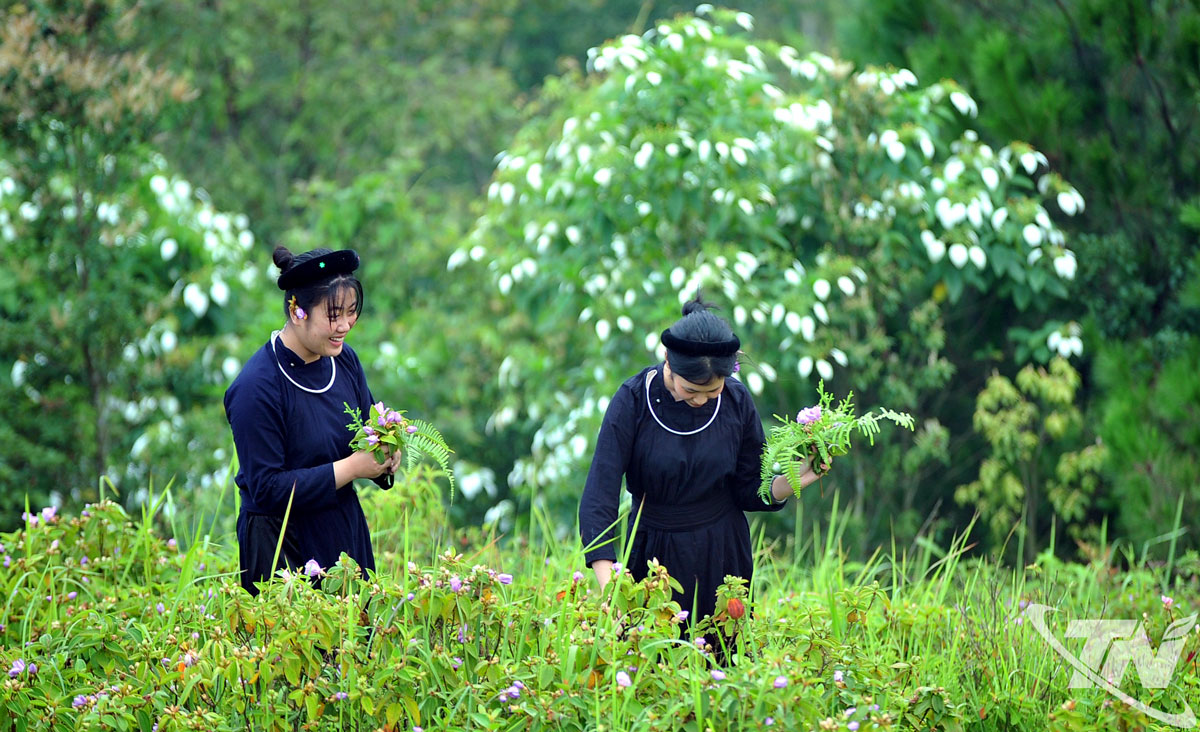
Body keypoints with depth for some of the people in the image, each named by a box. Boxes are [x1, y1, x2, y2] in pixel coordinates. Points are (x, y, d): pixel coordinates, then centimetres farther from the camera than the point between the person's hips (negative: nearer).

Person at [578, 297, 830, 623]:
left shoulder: (737, 400, -9)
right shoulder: (633, 401, -17)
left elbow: (748, 492, 0)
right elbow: (598, 500, -21)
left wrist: (793, 481, -21)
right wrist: (608, 587, -33)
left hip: (722, 556, 2)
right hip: (655, 556, -2)